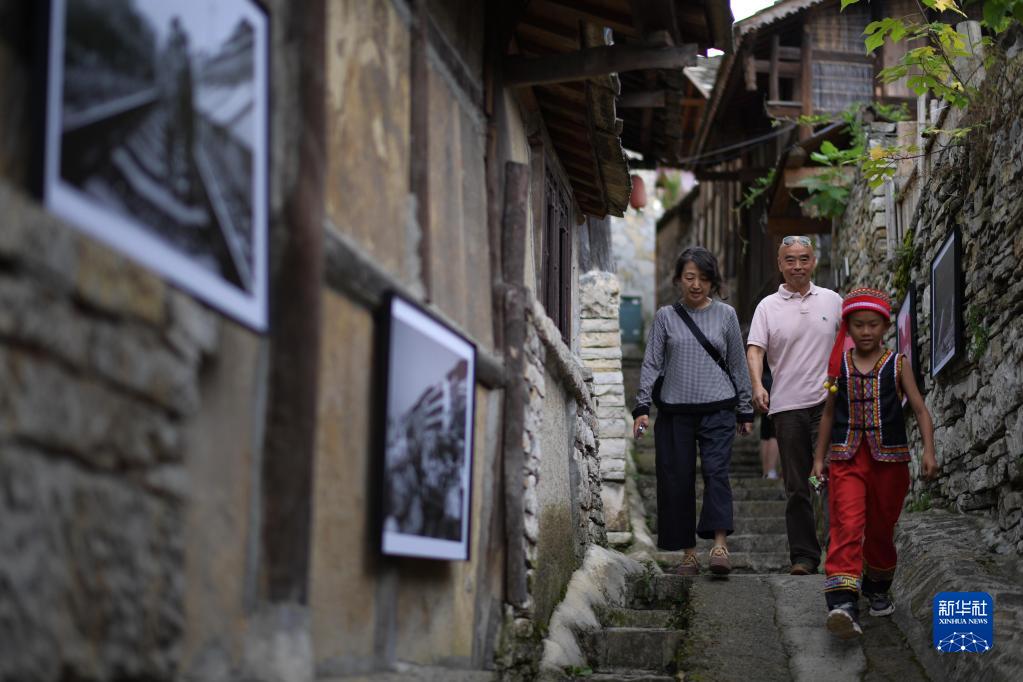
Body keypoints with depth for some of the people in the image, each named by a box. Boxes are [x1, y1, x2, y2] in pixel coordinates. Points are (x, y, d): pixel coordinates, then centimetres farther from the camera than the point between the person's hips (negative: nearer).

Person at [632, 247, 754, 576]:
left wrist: (745, 410, 12)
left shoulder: (726, 314, 8)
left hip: (717, 409, -1)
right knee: (677, 480, 0)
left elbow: (738, 365, 13)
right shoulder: (666, 316, 7)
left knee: (716, 471, -17)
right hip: (675, 410, 1)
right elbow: (651, 363, 6)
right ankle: (688, 552, 7)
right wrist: (642, 407, -3)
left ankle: (720, 543, -23)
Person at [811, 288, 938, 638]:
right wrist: (819, 458, 15)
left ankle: (877, 588, 37)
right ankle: (843, 603, -28)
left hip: (889, 458, 0)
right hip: (846, 457, 0)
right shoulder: (839, 364, 7)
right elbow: (829, 413, 16)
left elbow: (920, 409, 0)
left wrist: (928, 451, -12)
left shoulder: (897, 364, 2)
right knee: (847, 525, -16)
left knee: (881, 528, 12)